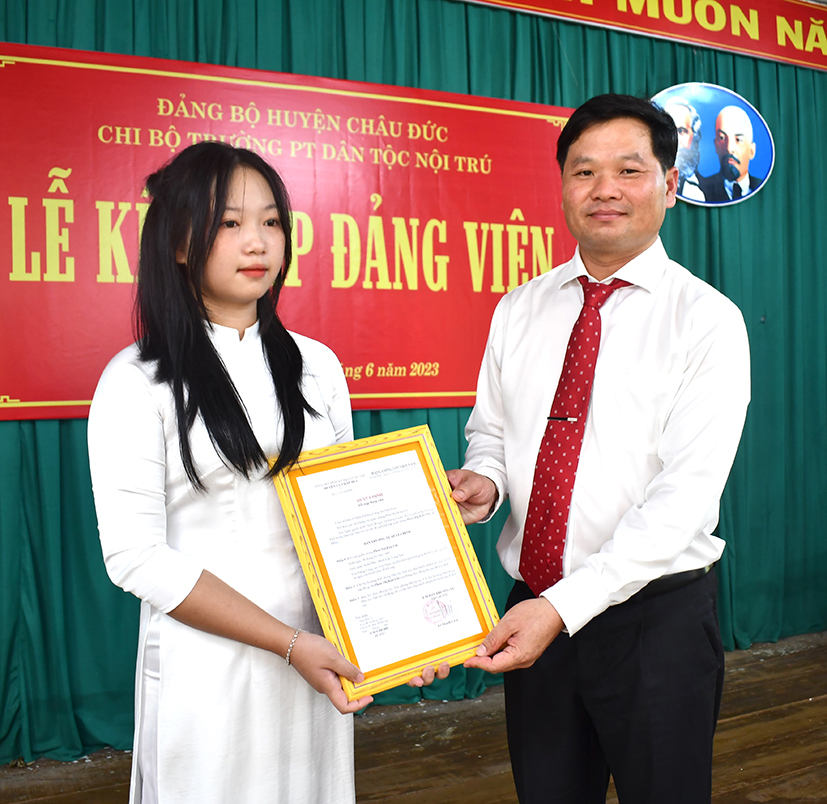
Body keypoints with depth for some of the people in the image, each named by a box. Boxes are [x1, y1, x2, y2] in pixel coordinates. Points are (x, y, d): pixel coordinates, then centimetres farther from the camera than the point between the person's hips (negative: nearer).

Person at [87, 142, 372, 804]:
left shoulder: (316, 365, 6)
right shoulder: (139, 382, -8)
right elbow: (136, 556, -13)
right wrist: (288, 642, -17)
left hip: (319, 653, 4)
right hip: (206, 667, -4)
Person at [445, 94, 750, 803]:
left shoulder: (708, 320, -11)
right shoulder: (519, 311, 4)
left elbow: (686, 495, -19)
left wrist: (566, 607, -27)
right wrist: (484, 479, -10)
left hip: (657, 616, -4)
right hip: (534, 606, 4)